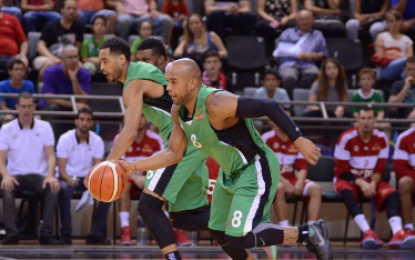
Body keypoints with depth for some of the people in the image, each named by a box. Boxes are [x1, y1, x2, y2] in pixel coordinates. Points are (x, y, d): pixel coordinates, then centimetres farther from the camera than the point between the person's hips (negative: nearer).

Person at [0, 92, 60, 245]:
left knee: (53, 189, -32)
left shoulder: (45, 127, 7)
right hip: (16, 176, 0)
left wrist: (50, 176, -21)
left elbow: (50, 156, 0)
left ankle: (46, 233, -33)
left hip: (39, 176, 0)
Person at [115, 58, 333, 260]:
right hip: (231, 173, 9)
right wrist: (133, 166, -2)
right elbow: (174, 153, 8)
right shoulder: (178, 111, -3)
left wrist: (298, 141, -34)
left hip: (256, 171, -9)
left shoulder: (216, 103, -30)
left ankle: (309, 233, -1)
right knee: (219, 232, 15)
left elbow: (270, 107, -31)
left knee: (238, 238, -16)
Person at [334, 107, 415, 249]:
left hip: (371, 181, 4)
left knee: (392, 194, -24)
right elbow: (342, 171, -13)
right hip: (349, 180, -4)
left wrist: (373, 184, -22)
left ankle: (398, 234, -45)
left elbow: (379, 169, -2)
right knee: (347, 192, -38)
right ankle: (367, 232, -53)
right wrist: (361, 184, -24)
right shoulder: (346, 138, -14)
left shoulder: (381, 139, -4)